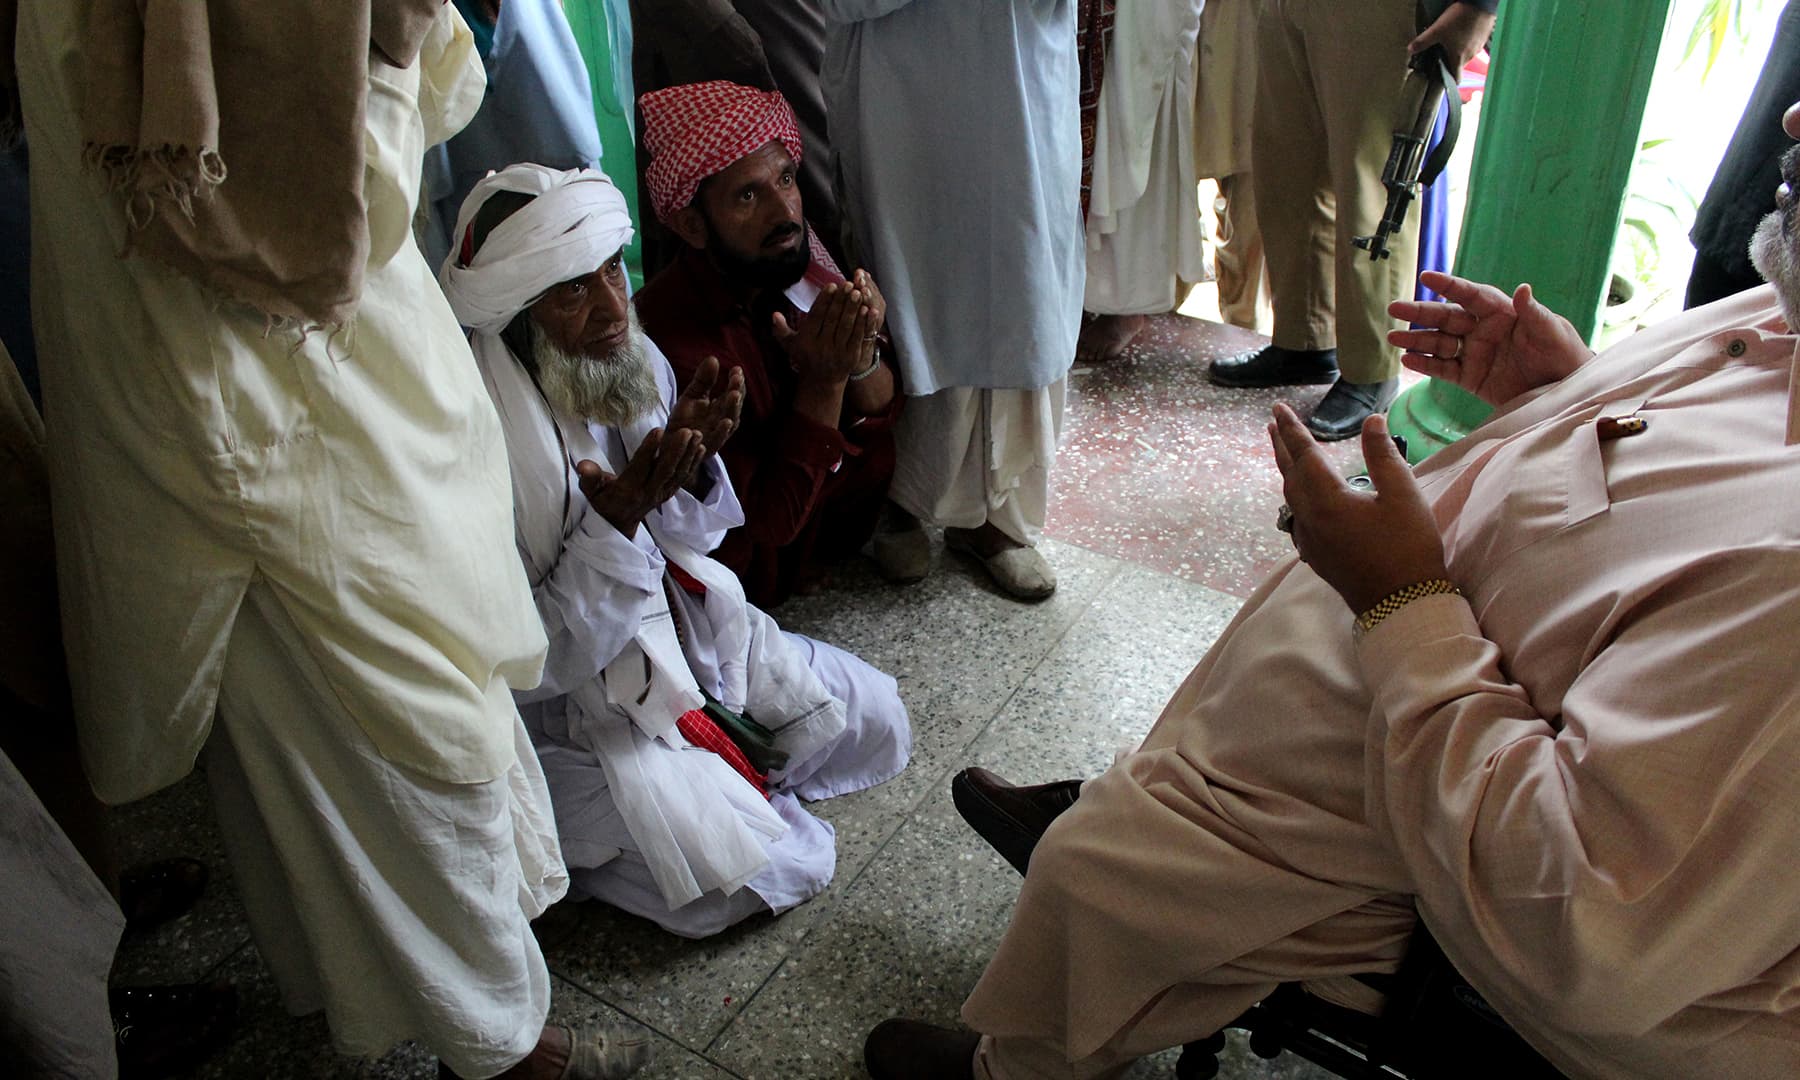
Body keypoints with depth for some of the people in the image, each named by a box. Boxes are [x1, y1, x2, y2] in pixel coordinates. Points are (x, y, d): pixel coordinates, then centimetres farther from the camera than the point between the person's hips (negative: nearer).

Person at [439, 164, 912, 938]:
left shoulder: (632, 358, -10)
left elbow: (686, 539, 2)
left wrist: (690, 466, -21)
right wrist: (614, 521, -36)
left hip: (681, 628, 7)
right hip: (560, 705, -6)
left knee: (875, 726, 8)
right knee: (774, 868, -11)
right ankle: (558, 834, 9)